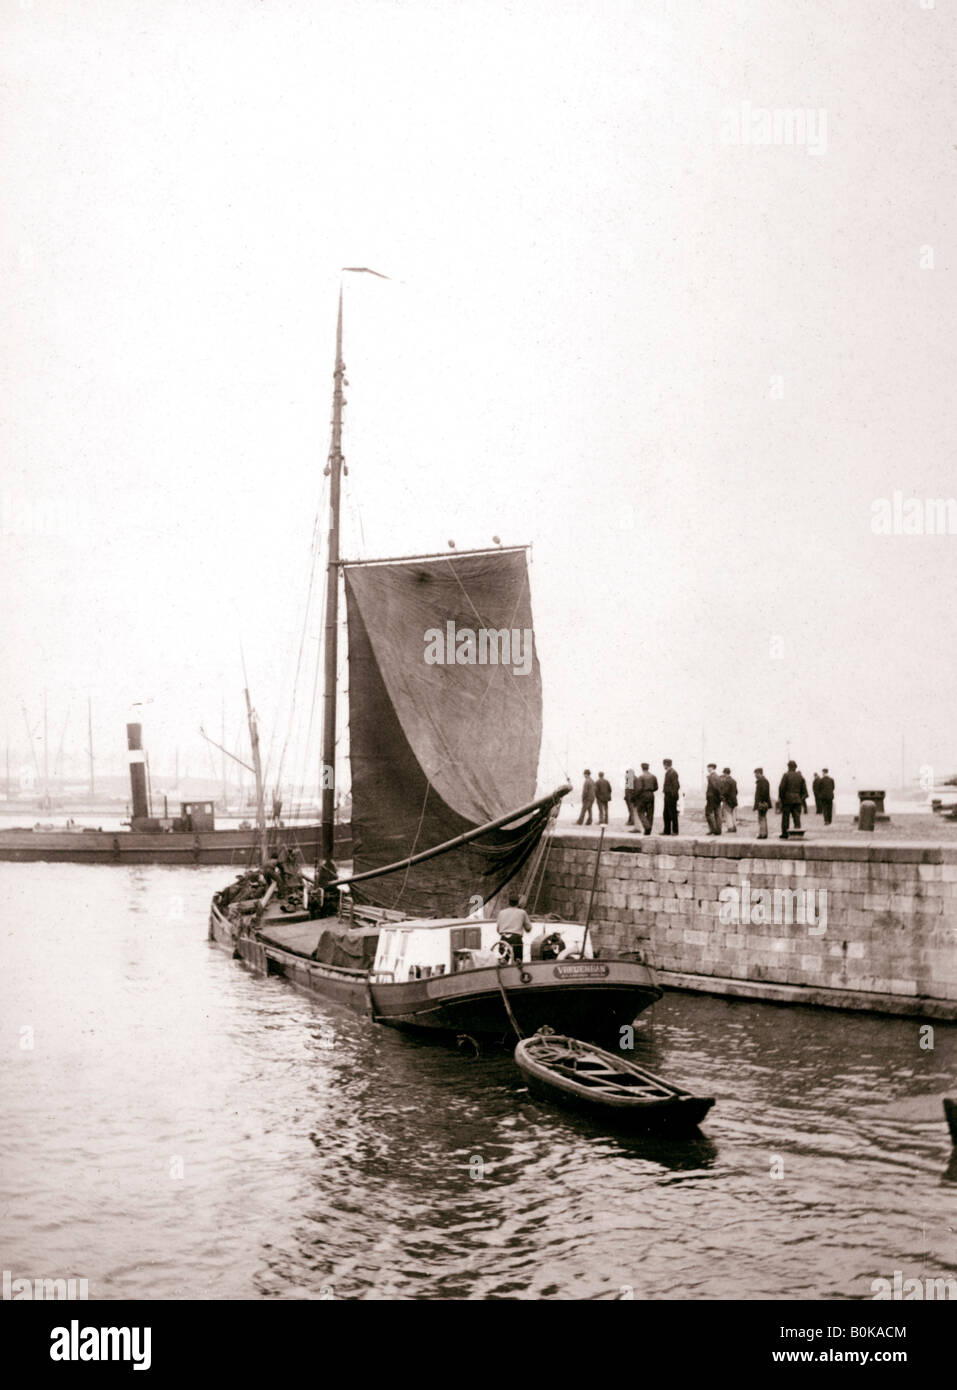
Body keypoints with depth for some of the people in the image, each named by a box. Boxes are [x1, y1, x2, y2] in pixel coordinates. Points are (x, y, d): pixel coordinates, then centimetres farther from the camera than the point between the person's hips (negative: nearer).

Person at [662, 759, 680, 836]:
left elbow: (676, 786, -17)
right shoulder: (667, 772, 14)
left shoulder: (673, 773, -15)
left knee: (673, 814, -3)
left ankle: (675, 831, 3)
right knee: (666, 814, 10)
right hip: (667, 796, 9)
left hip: (671, 796, -9)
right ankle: (667, 831, 15)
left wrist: (674, 796, -17)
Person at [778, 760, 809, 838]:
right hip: (797, 800, 3)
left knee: (785, 817, 3)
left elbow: (782, 788, -10)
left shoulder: (786, 775, -5)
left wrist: (781, 798, 1)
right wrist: (803, 799, 13)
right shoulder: (800, 776, 9)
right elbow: (804, 789, 8)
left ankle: (784, 834, 4)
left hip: (787, 799, -3)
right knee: (797, 817, 2)